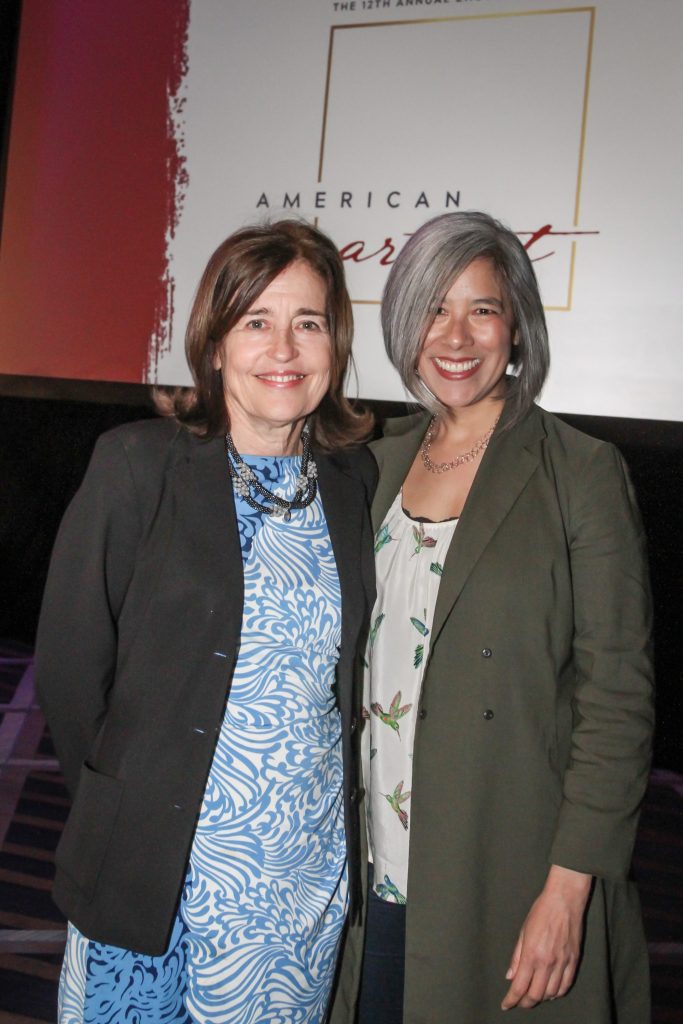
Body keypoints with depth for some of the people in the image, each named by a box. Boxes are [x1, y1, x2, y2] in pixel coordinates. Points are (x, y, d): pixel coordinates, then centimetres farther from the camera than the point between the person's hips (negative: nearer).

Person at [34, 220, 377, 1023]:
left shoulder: (354, 480, 1)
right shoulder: (139, 465, -11)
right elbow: (69, 664, -7)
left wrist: (322, 802, 5)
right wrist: (127, 808, 0)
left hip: (310, 870, 3)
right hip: (151, 872, -3)